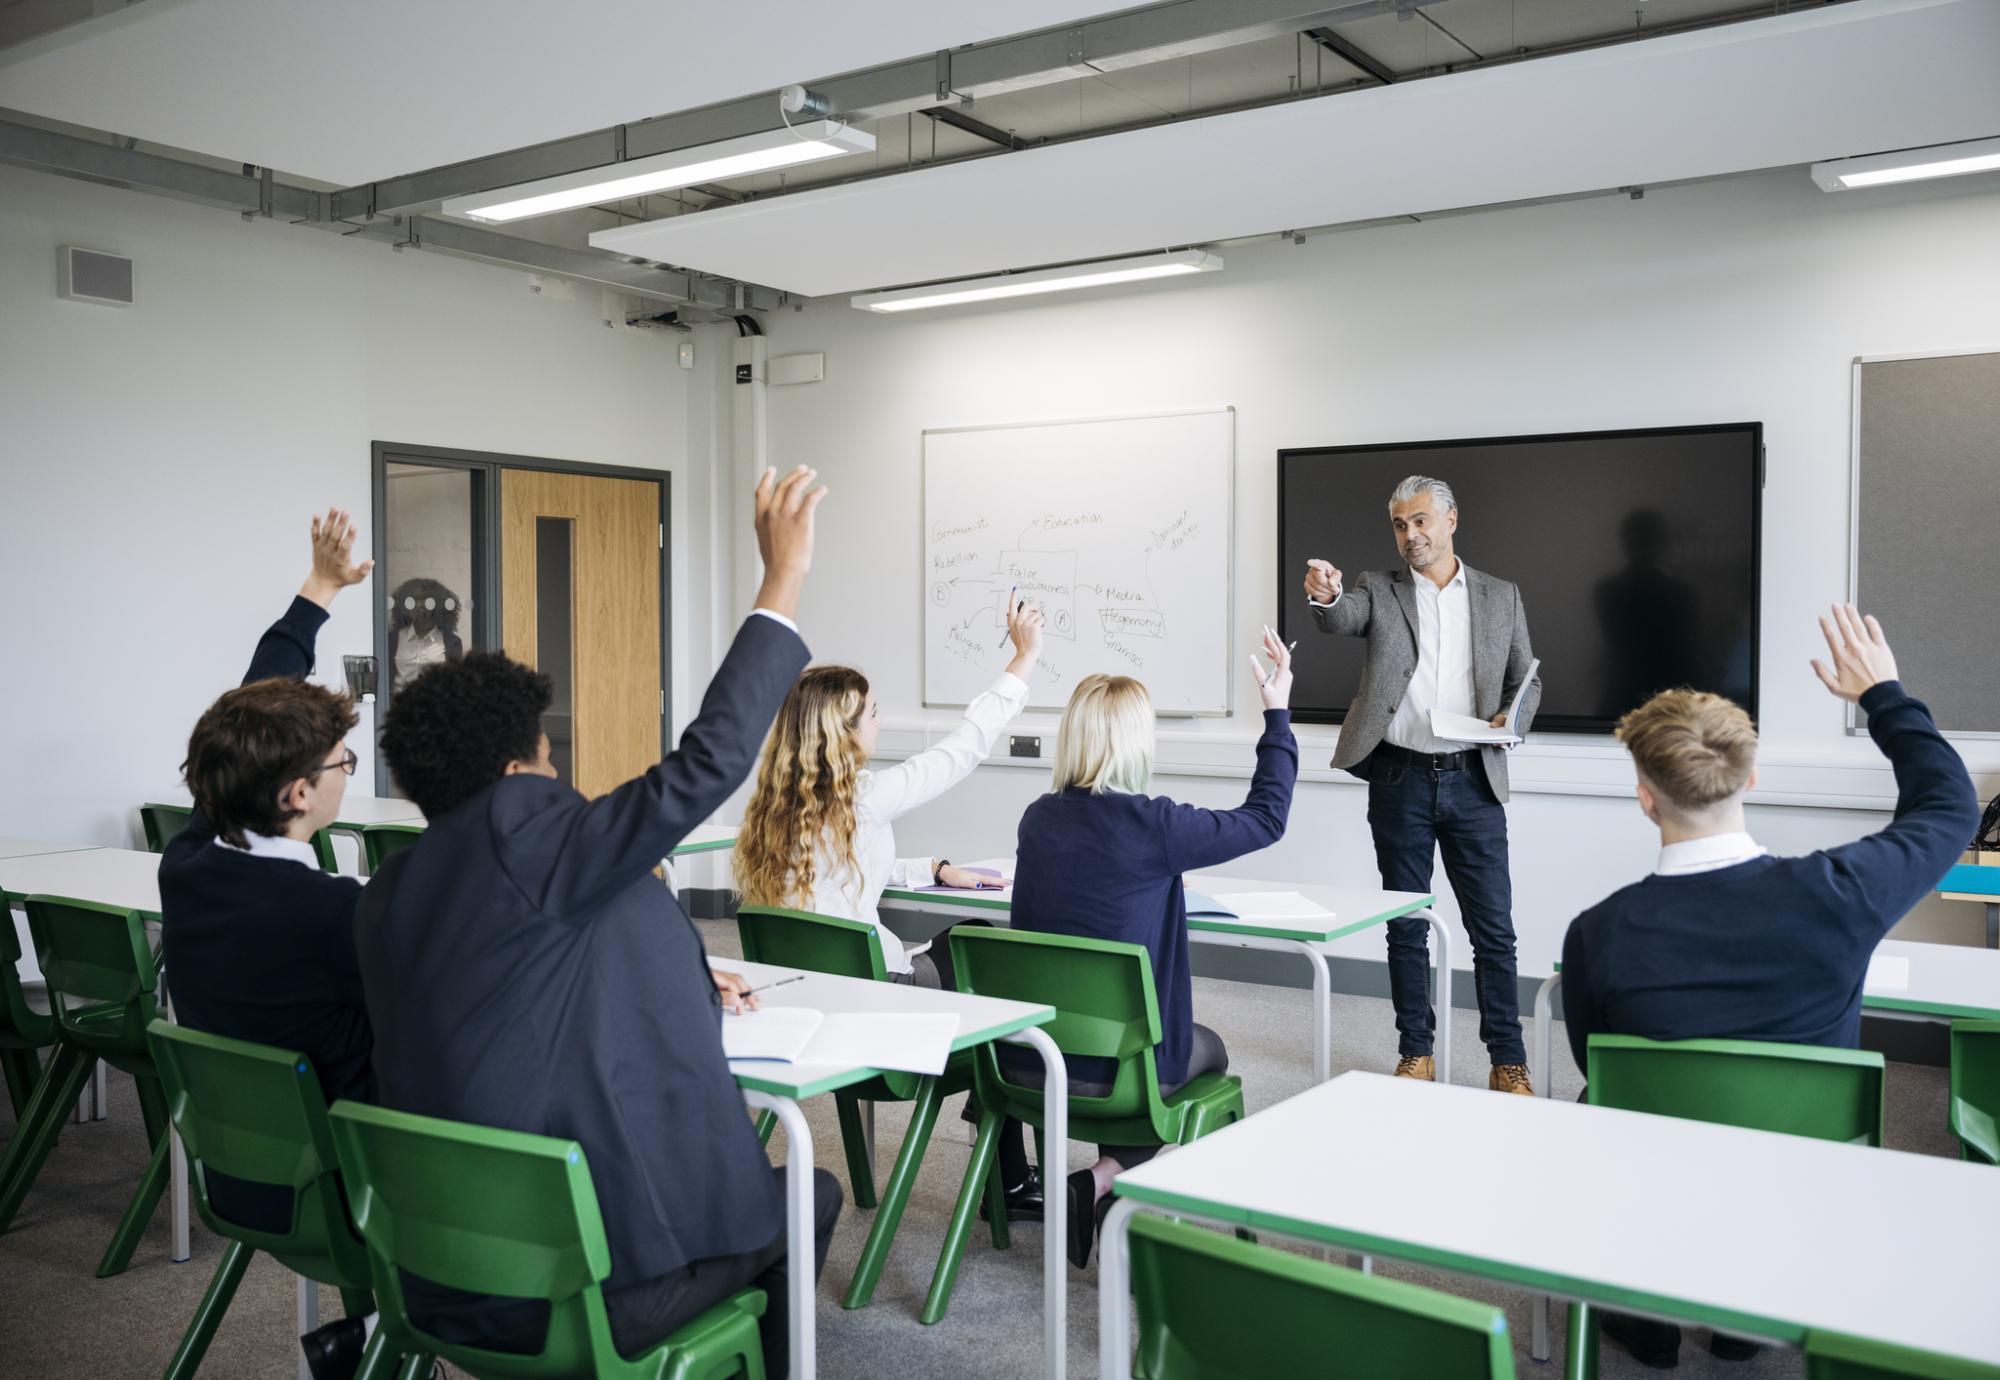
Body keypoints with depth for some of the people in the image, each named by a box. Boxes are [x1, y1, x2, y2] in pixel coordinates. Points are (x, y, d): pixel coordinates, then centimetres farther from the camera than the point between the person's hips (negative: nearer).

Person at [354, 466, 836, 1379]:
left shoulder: (390, 896, 7)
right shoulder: (519, 834, -18)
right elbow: (707, 761, -19)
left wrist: (679, 989, 20)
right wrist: (784, 577, -13)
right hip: (590, 1287, -8)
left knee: (754, 1187, 30)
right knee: (810, 1196, 19)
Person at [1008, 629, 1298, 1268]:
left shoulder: (1038, 819, -2)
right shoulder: (1153, 825, -18)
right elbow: (1265, 817, -3)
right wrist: (1278, 712, 6)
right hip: (1114, 1069, -5)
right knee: (1209, 1049, 28)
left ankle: (1105, 1192, 27)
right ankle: (1106, 1179, 9)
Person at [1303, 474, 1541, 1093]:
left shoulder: (1501, 597, 9)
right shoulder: (1379, 590, 5)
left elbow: (1527, 680, 13)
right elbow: (1341, 620, -17)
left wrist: (1514, 718, -9)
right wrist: (1326, 595, -40)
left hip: (1472, 780, 0)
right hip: (1400, 779, 0)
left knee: (1493, 926, 1)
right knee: (1405, 924, 8)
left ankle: (1508, 1060, 12)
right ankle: (1416, 1053, 20)